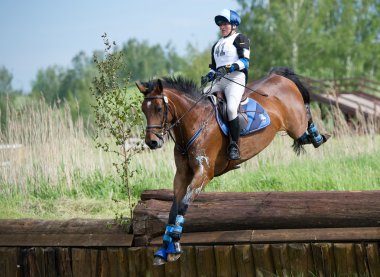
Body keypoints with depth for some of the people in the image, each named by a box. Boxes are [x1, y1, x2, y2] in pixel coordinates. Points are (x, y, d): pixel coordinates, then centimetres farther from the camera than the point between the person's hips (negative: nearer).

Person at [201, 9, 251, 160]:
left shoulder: (240, 39, 6)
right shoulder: (216, 45, 28)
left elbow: (245, 61, -8)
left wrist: (228, 68, -22)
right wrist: (209, 76, 5)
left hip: (235, 79, -8)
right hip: (218, 81, 8)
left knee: (231, 108, -31)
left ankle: (234, 146, -24)